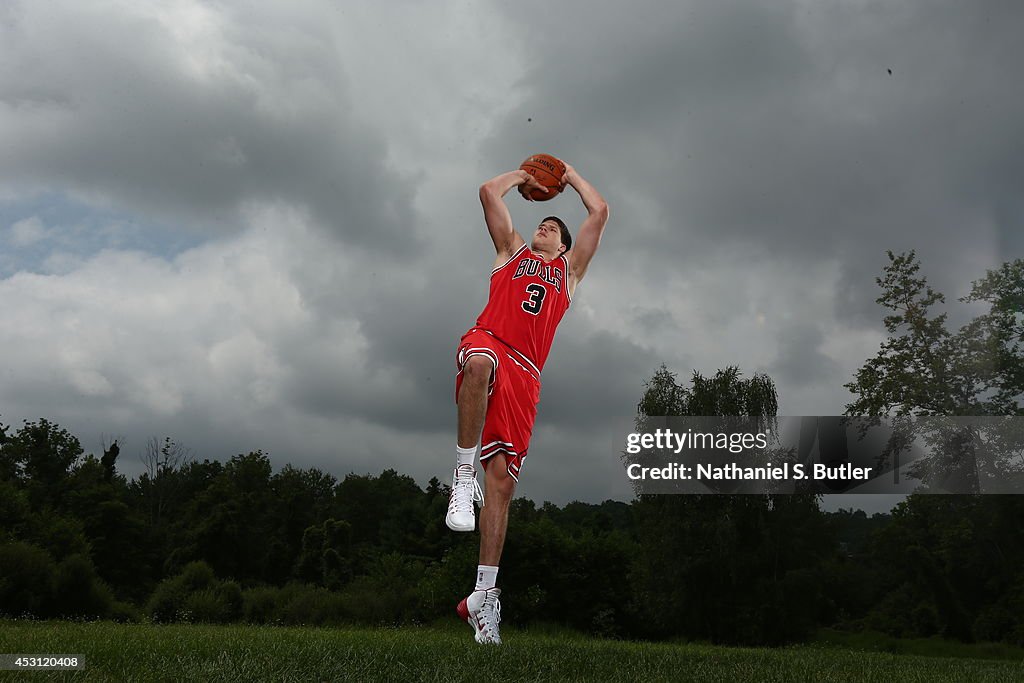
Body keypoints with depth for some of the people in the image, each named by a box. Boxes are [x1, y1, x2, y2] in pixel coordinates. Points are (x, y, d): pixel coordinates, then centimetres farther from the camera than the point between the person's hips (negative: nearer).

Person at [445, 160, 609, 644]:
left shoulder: (570, 268, 34)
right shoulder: (513, 250, 30)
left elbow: (600, 211, 31)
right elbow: (489, 192, 26)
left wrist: (570, 176, 42)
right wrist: (522, 177, 42)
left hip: (525, 373, 2)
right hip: (487, 341, -1)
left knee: (503, 478, -8)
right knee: (482, 362, -42)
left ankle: (483, 595, -7)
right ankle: (463, 476, -32)